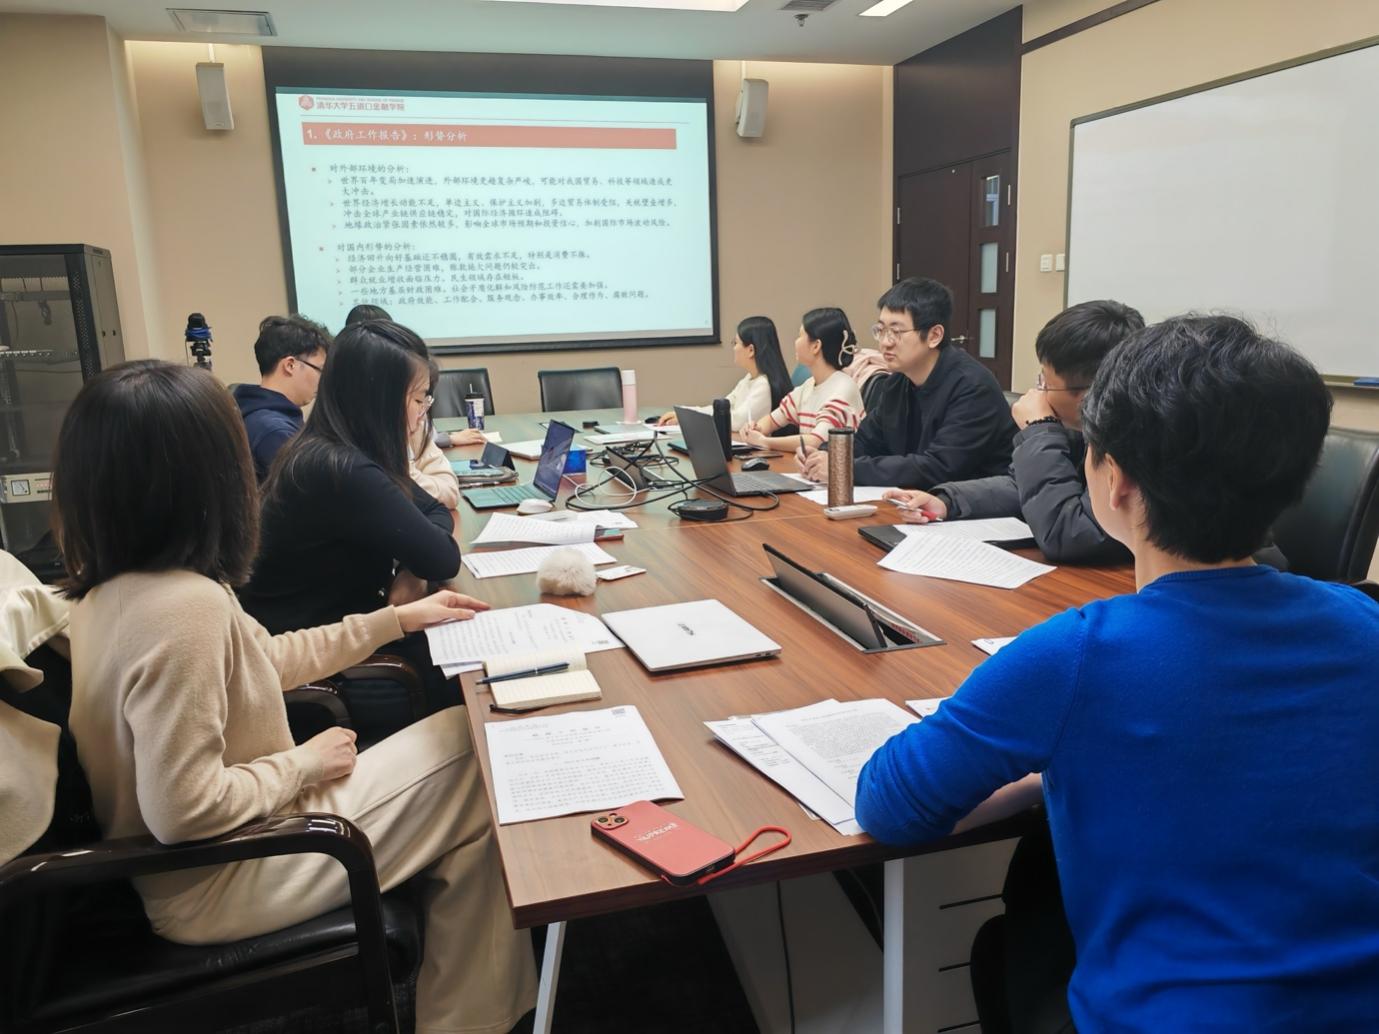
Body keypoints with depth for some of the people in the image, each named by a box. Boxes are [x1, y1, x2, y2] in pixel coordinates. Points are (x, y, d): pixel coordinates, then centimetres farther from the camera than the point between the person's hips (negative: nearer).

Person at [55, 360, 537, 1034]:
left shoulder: (118, 586, -1)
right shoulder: (182, 607, -32)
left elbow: (260, 661, 11)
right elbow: (184, 812, -31)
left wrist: (395, 620, 12)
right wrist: (305, 764, -15)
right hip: (214, 882, -9)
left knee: (454, 741, 12)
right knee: (483, 776, -1)